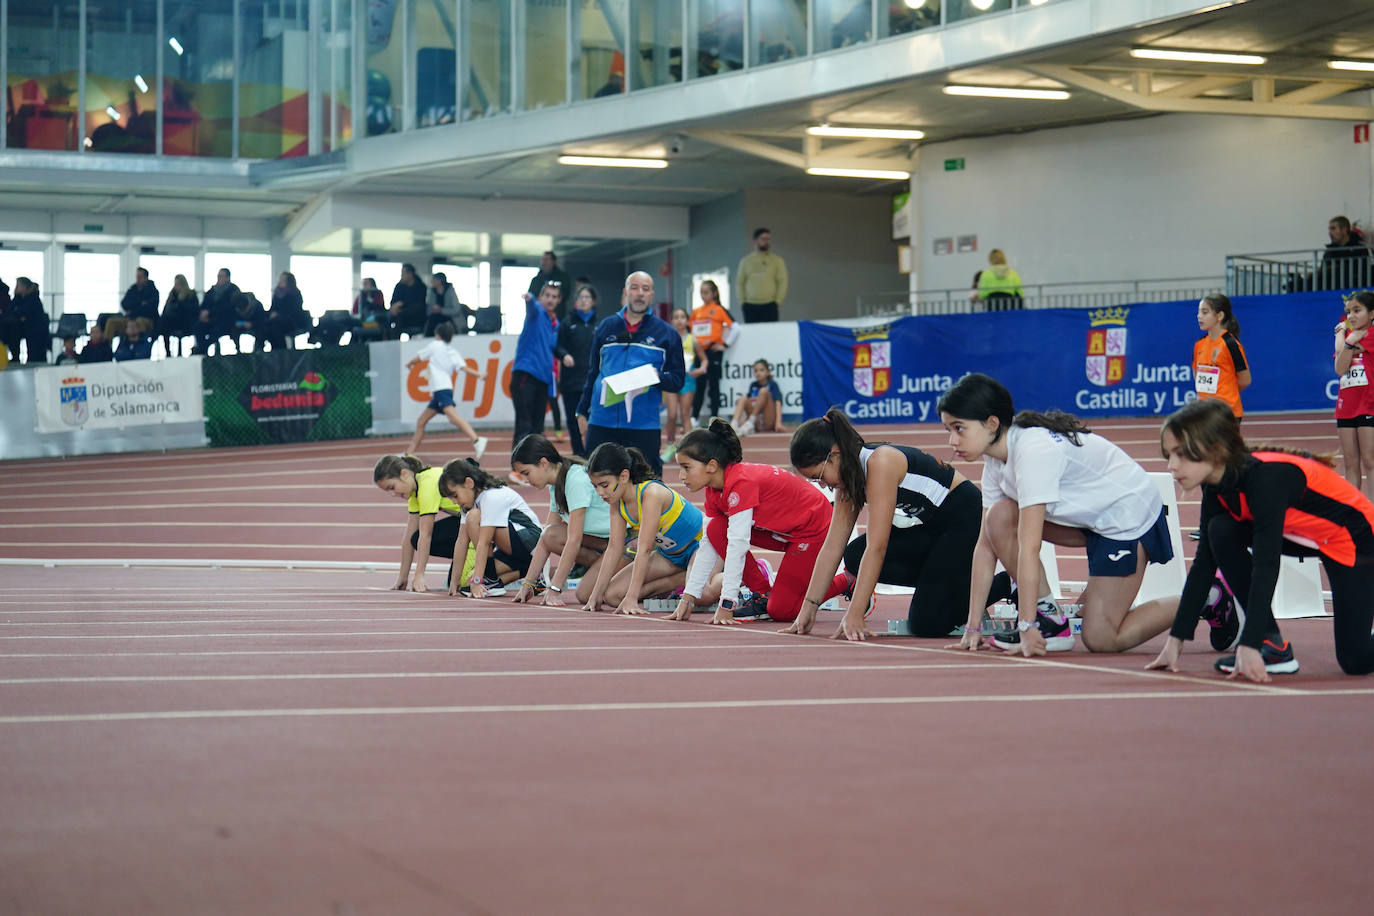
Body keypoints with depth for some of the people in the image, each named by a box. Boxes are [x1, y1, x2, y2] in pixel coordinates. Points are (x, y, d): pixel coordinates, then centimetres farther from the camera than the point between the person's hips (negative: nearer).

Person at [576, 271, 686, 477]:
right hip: (601, 423, 2)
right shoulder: (606, 327, 14)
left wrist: (658, 378, -15)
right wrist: (582, 412, 15)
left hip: (644, 424, -2)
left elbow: (678, 379, 7)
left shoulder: (666, 333, 8)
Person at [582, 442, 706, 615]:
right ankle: (681, 579, 0)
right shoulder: (617, 502, -7)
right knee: (612, 595, -8)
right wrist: (596, 595, -6)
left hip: (699, 544, -8)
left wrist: (631, 598, -36)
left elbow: (644, 549, -34)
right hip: (669, 555, 8)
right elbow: (614, 548, -2)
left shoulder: (652, 493, -31)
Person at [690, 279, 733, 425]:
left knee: (713, 384, -1)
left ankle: (715, 417, 3)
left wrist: (724, 343, -8)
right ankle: (694, 418, 10)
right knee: (699, 385, 7)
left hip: (714, 350, -4)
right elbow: (690, 329, 23)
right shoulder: (696, 311, 12)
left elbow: (734, 327, -5)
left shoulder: (719, 310, -2)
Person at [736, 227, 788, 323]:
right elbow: (739, 282, 13)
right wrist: (742, 301, 3)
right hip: (750, 306, 2)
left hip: (769, 306, -2)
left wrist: (778, 301, -6)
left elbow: (783, 282, 3)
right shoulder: (746, 261, 12)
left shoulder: (777, 261, 6)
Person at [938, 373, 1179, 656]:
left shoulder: (1034, 450, -31)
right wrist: (973, 626, -4)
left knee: (1099, 639, -12)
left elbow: (1028, 548, -32)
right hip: (1090, 514, 9)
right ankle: (1049, 619, -3)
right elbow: (986, 543, -2)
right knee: (1000, 518, -10)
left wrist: (1027, 627, -32)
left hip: (1132, 515, -9)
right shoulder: (996, 458, -3)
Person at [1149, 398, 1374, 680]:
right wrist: (1176, 639, -7)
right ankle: (1272, 645, -9)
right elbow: (1204, 562, -5)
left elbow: (1266, 566, -38)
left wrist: (1249, 646, -42)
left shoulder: (1266, 478, -34)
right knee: (1222, 532, -15)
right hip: (1306, 537, 8)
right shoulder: (1217, 487, -10)